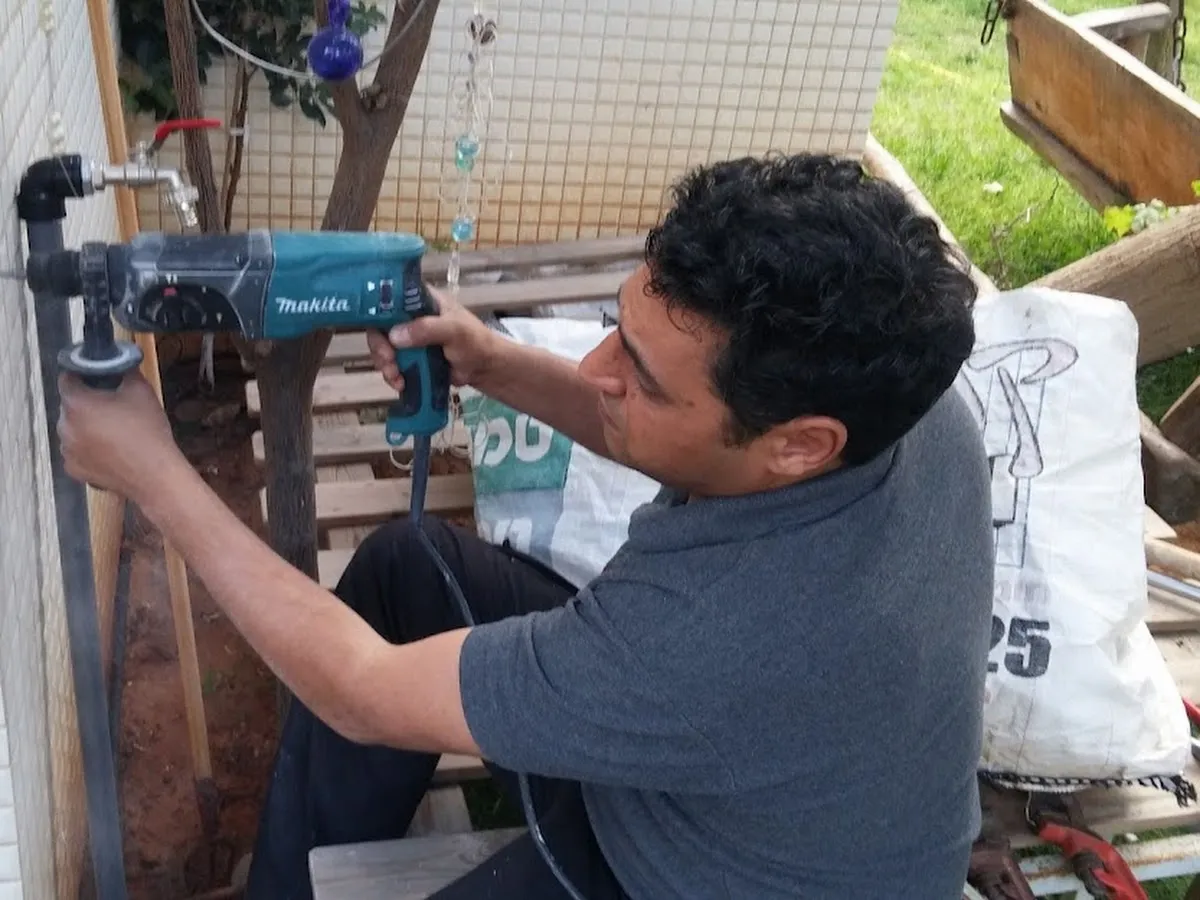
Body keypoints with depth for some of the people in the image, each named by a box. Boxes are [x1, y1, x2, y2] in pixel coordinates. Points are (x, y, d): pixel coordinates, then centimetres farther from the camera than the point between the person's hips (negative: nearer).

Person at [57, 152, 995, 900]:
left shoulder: (725, 636, -43)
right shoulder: (901, 404, -21)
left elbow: (366, 695, -29)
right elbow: (655, 437, 2)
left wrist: (151, 472, -21)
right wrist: (493, 364, -13)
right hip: (713, 752, 7)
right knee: (405, 565, 6)